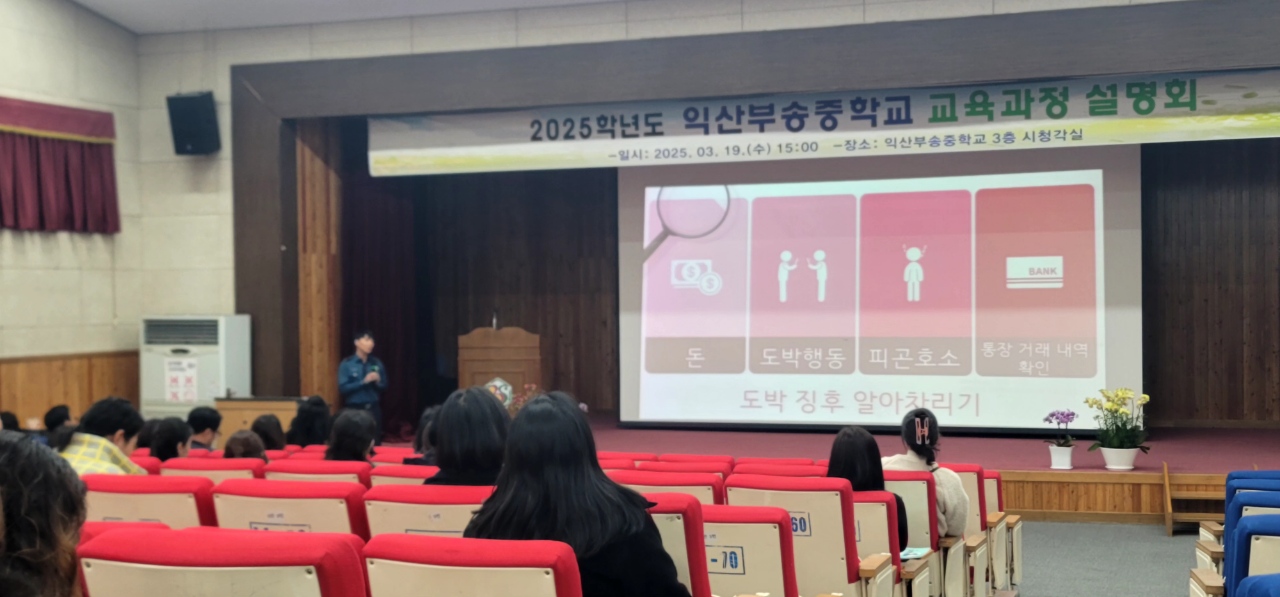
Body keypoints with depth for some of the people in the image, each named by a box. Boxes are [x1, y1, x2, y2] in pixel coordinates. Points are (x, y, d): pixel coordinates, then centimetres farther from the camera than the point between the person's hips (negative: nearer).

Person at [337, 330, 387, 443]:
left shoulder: (377, 364, 5)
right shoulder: (346, 364, -5)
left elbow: (384, 387, 12)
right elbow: (343, 388, -11)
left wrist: (377, 381, -10)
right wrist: (364, 382, -18)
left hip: (373, 409, 3)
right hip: (354, 409, -3)